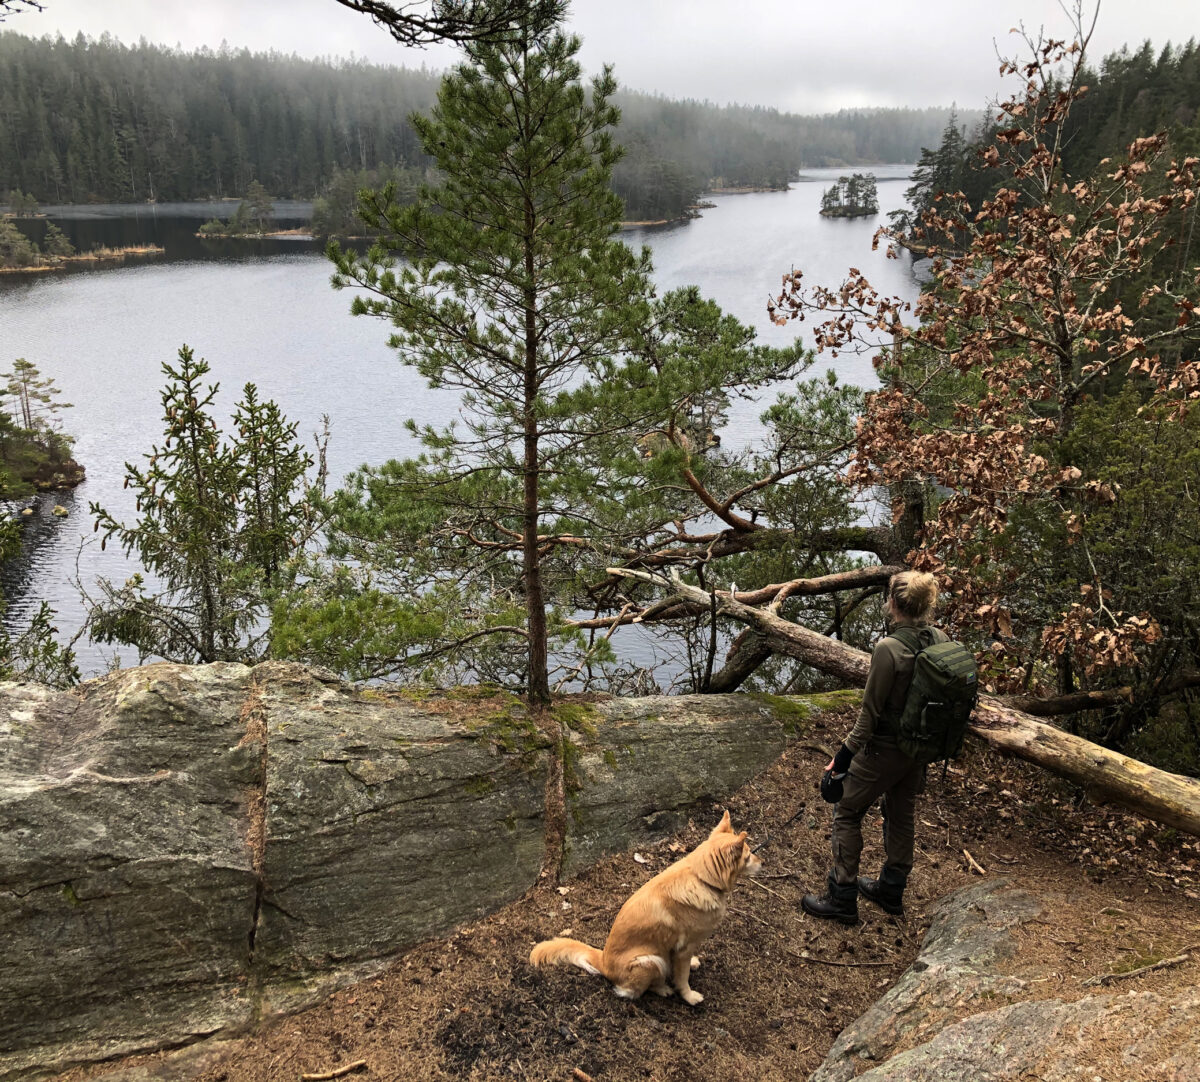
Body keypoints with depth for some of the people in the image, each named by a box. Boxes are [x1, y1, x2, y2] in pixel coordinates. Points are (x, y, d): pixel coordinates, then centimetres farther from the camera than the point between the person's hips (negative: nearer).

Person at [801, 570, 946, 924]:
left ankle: (842, 899, 18)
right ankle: (891, 891, 40)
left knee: (847, 813, 10)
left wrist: (843, 756, -12)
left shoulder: (888, 649, -27)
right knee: (902, 814, 23)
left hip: (885, 749, -7)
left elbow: (870, 713, -21)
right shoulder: (940, 640, -6)